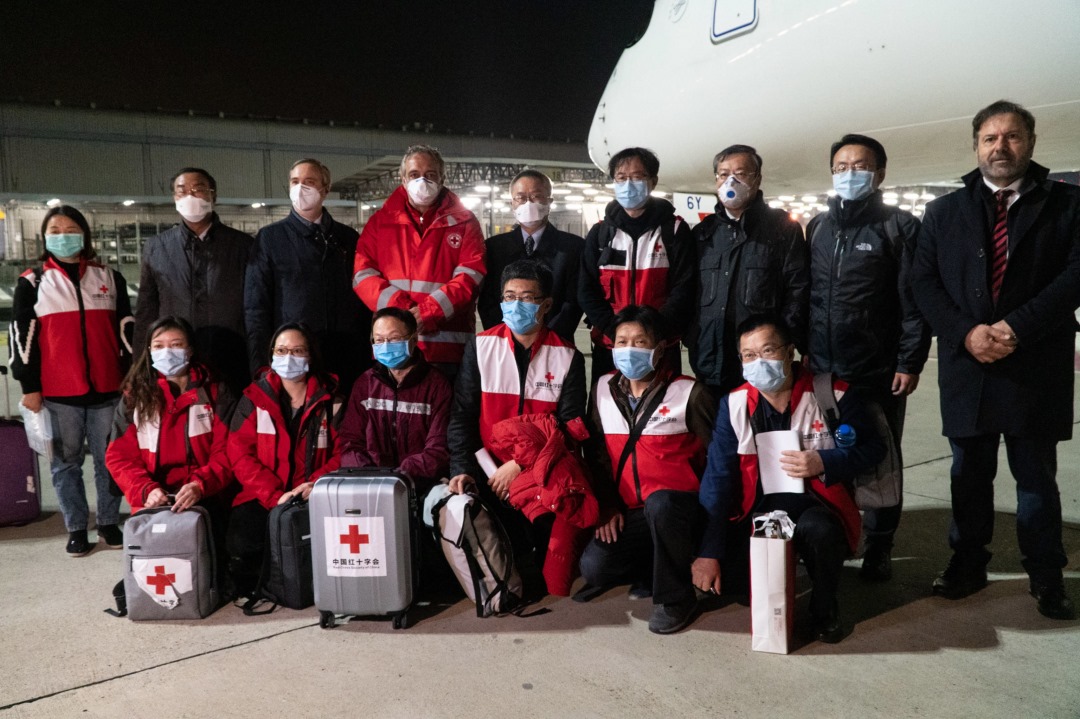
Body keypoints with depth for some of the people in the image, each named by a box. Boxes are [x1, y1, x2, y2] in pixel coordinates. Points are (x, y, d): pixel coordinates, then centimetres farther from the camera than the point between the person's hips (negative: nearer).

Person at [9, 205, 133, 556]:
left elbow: (125, 329, 10)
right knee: (66, 463, 7)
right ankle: (76, 529, 18)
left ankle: (109, 523, 20)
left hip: (106, 389, 1)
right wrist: (29, 387, -2)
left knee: (109, 460, 7)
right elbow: (22, 336, 3)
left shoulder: (109, 278, 10)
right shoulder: (32, 283, 5)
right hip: (58, 393, -1)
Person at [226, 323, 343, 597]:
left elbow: (342, 453, 5)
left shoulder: (330, 400, 9)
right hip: (264, 499, 1)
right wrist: (275, 496, -13)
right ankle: (248, 597, 4)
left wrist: (317, 485, -15)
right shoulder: (254, 399, 9)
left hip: (315, 499, 0)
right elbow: (241, 454, 0)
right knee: (242, 541, -28)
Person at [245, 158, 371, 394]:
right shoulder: (270, 238, 8)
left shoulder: (348, 238, 13)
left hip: (347, 358, 2)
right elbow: (255, 307, 5)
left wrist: (369, 355, 3)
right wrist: (261, 365, -3)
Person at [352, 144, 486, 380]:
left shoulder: (464, 222, 9)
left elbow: (470, 277, -2)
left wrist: (428, 311, -13)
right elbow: (363, 274, 5)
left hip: (448, 349, -1)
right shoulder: (380, 221, 14)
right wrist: (399, 306, -11)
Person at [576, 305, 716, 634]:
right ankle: (653, 570, 11)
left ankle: (676, 596, -13)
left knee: (659, 504, -38)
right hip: (630, 511, 4)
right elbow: (600, 454, 12)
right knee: (594, 567, -19)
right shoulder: (604, 389, 5)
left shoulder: (690, 393, -9)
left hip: (677, 505, -4)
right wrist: (608, 506, 4)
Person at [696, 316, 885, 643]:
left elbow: (872, 447, 0)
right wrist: (709, 552, -14)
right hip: (759, 510, 3)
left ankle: (825, 608, -4)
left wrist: (824, 462, -20)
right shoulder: (734, 404, -4)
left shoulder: (832, 394, -7)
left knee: (817, 530, -38)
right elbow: (718, 477, -8)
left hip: (816, 506, -2)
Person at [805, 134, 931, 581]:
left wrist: (910, 362, -12)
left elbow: (915, 302, -7)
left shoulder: (900, 227, -2)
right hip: (823, 369, 4)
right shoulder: (817, 228, 12)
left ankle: (879, 545, 21)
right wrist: (803, 351, 8)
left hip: (880, 371, -4)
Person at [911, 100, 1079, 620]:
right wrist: (966, 333, -11)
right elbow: (923, 281, 3)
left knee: (1036, 477, 9)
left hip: (1036, 367, -1)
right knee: (969, 474, 12)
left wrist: (1018, 328, -18)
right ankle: (967, 564, 26)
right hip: (966, 367, 2)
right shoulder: (945, 211, 9)